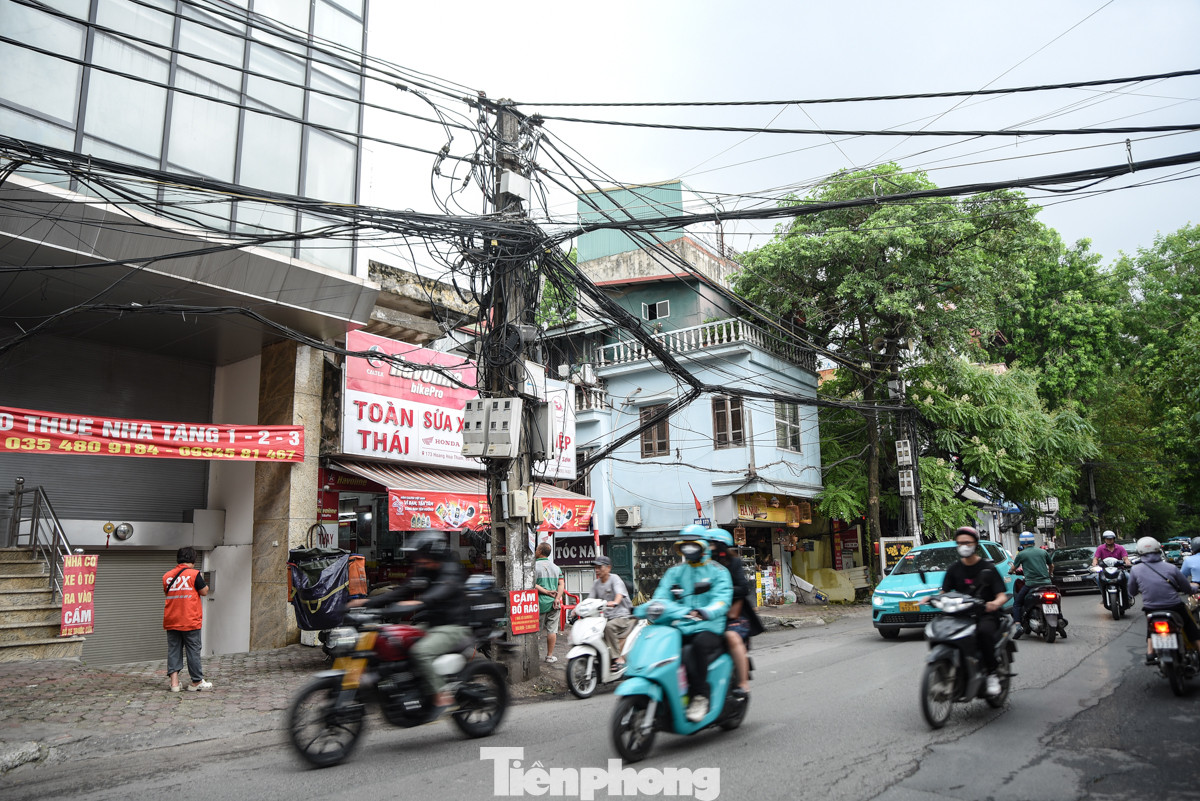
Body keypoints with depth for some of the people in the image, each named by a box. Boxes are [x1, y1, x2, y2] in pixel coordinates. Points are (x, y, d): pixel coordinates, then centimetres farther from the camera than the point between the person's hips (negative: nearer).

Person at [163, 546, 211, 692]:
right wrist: (202, 579, 13)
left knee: (173, 650, 9)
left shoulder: (167, 576, 7)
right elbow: (204, 592, -3)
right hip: (190, 621, -4)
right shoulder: (194, 574, -9)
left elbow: (166, 593, 20)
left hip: (171, 621, 4)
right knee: (193, 650, 3)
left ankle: (174, 682, 2)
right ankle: (197, 682, 10)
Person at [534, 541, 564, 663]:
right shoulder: (556, 567, 11)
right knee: (552, 630, 7)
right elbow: (561, 584, 2)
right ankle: (550, 656, 11)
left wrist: (546, 592, -12)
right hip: (554, 603, 4)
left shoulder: (534, 566, -5)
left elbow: (532, 585, -15)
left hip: (540, 603, -4)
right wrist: (557, 598, -7)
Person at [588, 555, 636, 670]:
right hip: (607, 617, 7)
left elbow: (620, 593, -26)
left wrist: (615, 602, -48)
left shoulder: (614, 578, -7)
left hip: (622, 615, -7)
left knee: (609, 626, -34)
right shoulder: (596, 583, 13)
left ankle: (618, 659, -28)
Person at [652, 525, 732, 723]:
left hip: (709, 627, -4)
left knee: (698, 644, -36)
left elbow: (722, 600, -11)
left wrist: (704, 612, -32)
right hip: (680, 628, 4)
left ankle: (700, 697, -24)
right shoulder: (675, 572, 18)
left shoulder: (718, 572, 5)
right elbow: (662, 594, 4)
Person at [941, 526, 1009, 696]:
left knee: (984, 631, -36)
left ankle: (992, 673, -20)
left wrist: (996, 603, -27)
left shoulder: (988, 568, 3)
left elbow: (1002, 595, -4)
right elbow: (944, 592, 11)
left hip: (986, 614, -3)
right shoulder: (954, 569, 13)